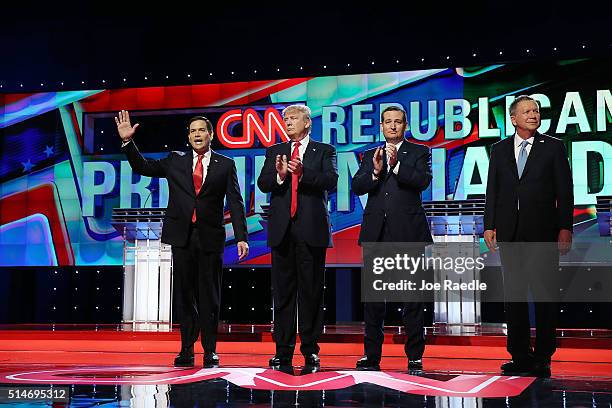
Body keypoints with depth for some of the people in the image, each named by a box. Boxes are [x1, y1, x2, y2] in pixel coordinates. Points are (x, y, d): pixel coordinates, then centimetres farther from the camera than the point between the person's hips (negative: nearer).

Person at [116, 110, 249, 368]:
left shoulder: (225, 165, 5)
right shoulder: (176, 161, 11)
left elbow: (235, 202, 1)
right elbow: (142, 167, 10)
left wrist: (241, 237, -7)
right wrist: (128, 141, -3)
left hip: (210, 237, -2)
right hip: (182, 236, 2)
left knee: (209, 296, 2)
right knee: (185, 294, 6)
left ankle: (210, 351, 10)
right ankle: (186, 350, 13)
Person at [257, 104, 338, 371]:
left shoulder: (324, 151, 8)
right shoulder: (275, 152, 15)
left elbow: (331, 181, -8)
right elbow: (263, 184, 3)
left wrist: (303, 173, -23)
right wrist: (279, 175, -18)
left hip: (312, 229, -2)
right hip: (282, 229, 3)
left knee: (311, 291, 1)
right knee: (283, 291, 4)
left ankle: (310, 351, 8)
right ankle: (283, 351, 9)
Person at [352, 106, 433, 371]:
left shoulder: (419, 152, 7)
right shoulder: (370, 156, 15)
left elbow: (423, 181, -10)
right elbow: (357, 187, 2)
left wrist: (397, 166, -22)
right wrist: (376, 172, -16)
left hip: (408, 232, -3)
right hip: (376, 233, 3)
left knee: (412, 295, 0)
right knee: (373, 296, 6)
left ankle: (415, 357, 7)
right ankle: (372, 355, 14)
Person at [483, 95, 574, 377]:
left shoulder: (553, 147, 3)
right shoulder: (499, 150, 11)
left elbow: (564, 191, 0)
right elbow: (492, 190, 11)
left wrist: (565, 228, -7)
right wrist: (489, 225, 3)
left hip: (543, 230, -3)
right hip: (509, 232, 3)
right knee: (514, 293, 7)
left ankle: (542, 357, 5)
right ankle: (520, 356, 15)